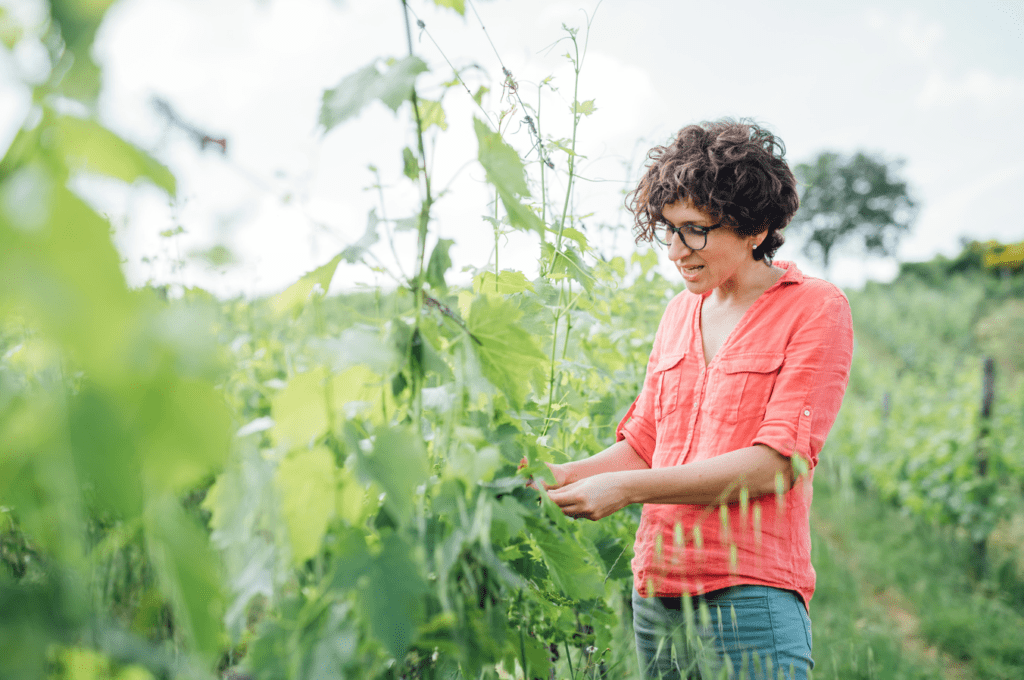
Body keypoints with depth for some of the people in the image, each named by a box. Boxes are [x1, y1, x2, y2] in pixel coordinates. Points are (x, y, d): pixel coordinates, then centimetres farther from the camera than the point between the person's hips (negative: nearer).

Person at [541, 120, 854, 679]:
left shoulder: (816, 309, -4)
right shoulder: (680, 313, 14)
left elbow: (777, 464, -14)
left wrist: (626, 487, -18)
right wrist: (568, 475, -3)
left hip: (749, 597, -5)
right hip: (655, 597, 6)